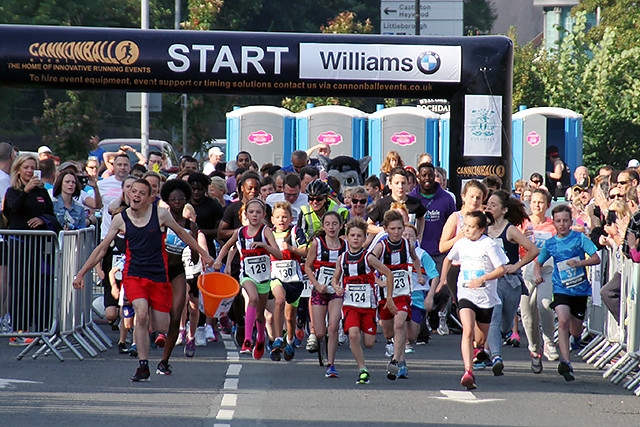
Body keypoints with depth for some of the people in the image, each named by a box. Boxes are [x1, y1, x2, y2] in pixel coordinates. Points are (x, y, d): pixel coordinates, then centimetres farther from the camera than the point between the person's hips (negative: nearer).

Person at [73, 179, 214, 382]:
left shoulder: (161, 215, -4)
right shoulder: (120, 219, -1)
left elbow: (182, 233, 12)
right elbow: (102, 248, 7)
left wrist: (203, 254, 17)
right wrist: (82, 272, 3)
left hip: (159, 276, 1)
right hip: (133, 275, 0)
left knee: (162, 327, 1)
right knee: (142, 314, -26)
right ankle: (143, 366, -20)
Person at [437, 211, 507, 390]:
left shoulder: (489, 245, -9)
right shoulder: (461, 243, 4)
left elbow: (501, 269, -10)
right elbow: (448, 259, 26)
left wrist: (482, 279, -21)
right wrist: (443, 279, 18)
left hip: (486, 296, -1)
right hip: (466, 295, 1)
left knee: (480, 340, 13)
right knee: (468, 330, -24)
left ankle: (478, 350, 51)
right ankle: (468, 372, -31)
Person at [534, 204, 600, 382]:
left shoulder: (580, 238, -4)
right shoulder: (550, 244, 3)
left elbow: (596, 259, -7)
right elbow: (538, 262, 18)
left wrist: (579, 263, -23)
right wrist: (538, 273, -4)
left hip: (580, 288, 0)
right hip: (561, 289, 0)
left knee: (575, 330, 11)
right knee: (563, 321, -24)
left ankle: (576, 337, 51)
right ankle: (565, 362, -26)